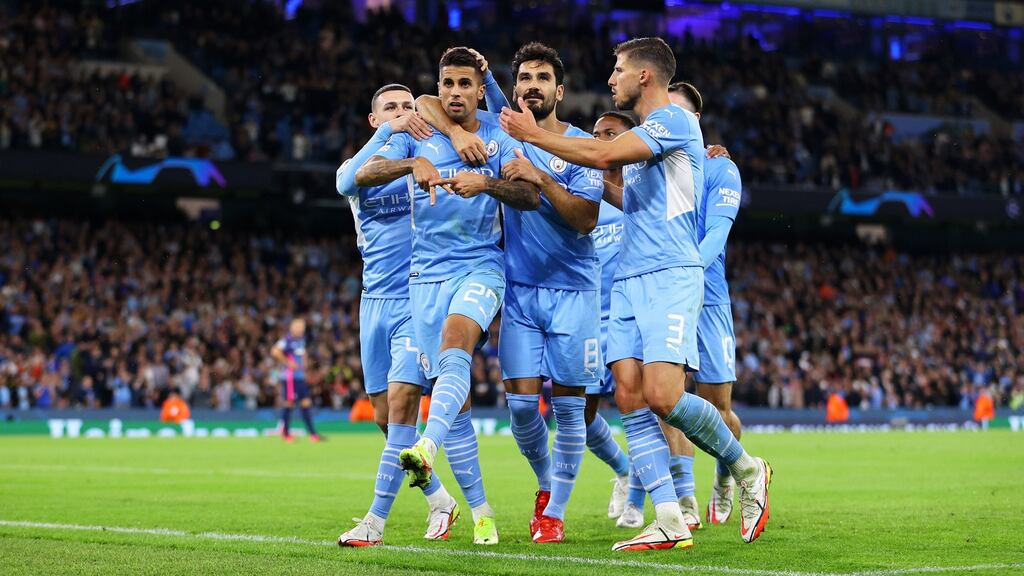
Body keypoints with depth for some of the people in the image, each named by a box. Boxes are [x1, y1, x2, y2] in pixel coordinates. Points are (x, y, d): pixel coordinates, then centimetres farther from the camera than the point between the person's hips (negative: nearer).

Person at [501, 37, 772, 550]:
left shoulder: (675, 119, -6)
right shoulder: (643, 138, 24)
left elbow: (606, 155, -18)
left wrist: (534, 134, -9)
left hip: (670, 276, -9)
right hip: (628, 280, 9)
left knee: (663, 396, -19)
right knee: (630, 399, -5)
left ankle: (746, 470, 5)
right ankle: (670, 522, -7)